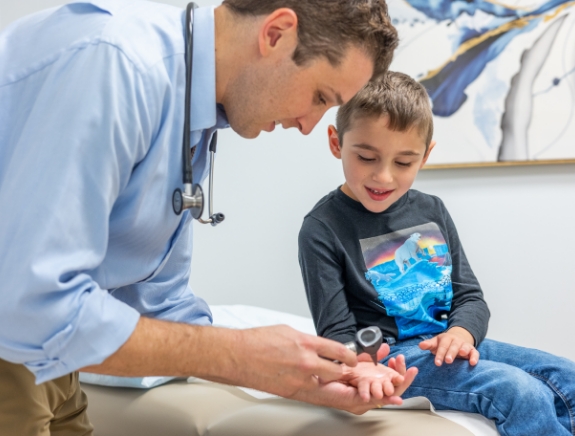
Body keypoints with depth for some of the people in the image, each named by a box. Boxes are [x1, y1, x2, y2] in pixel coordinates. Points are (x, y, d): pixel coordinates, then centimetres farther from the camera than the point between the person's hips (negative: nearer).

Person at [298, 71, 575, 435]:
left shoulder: (432, 211, 9)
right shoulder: (323, 229, -9)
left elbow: (470, 295, 12)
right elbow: (338, 333, -10)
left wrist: (462, 331, -12)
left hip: (451, 344, 7)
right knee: (522, 393, -25)